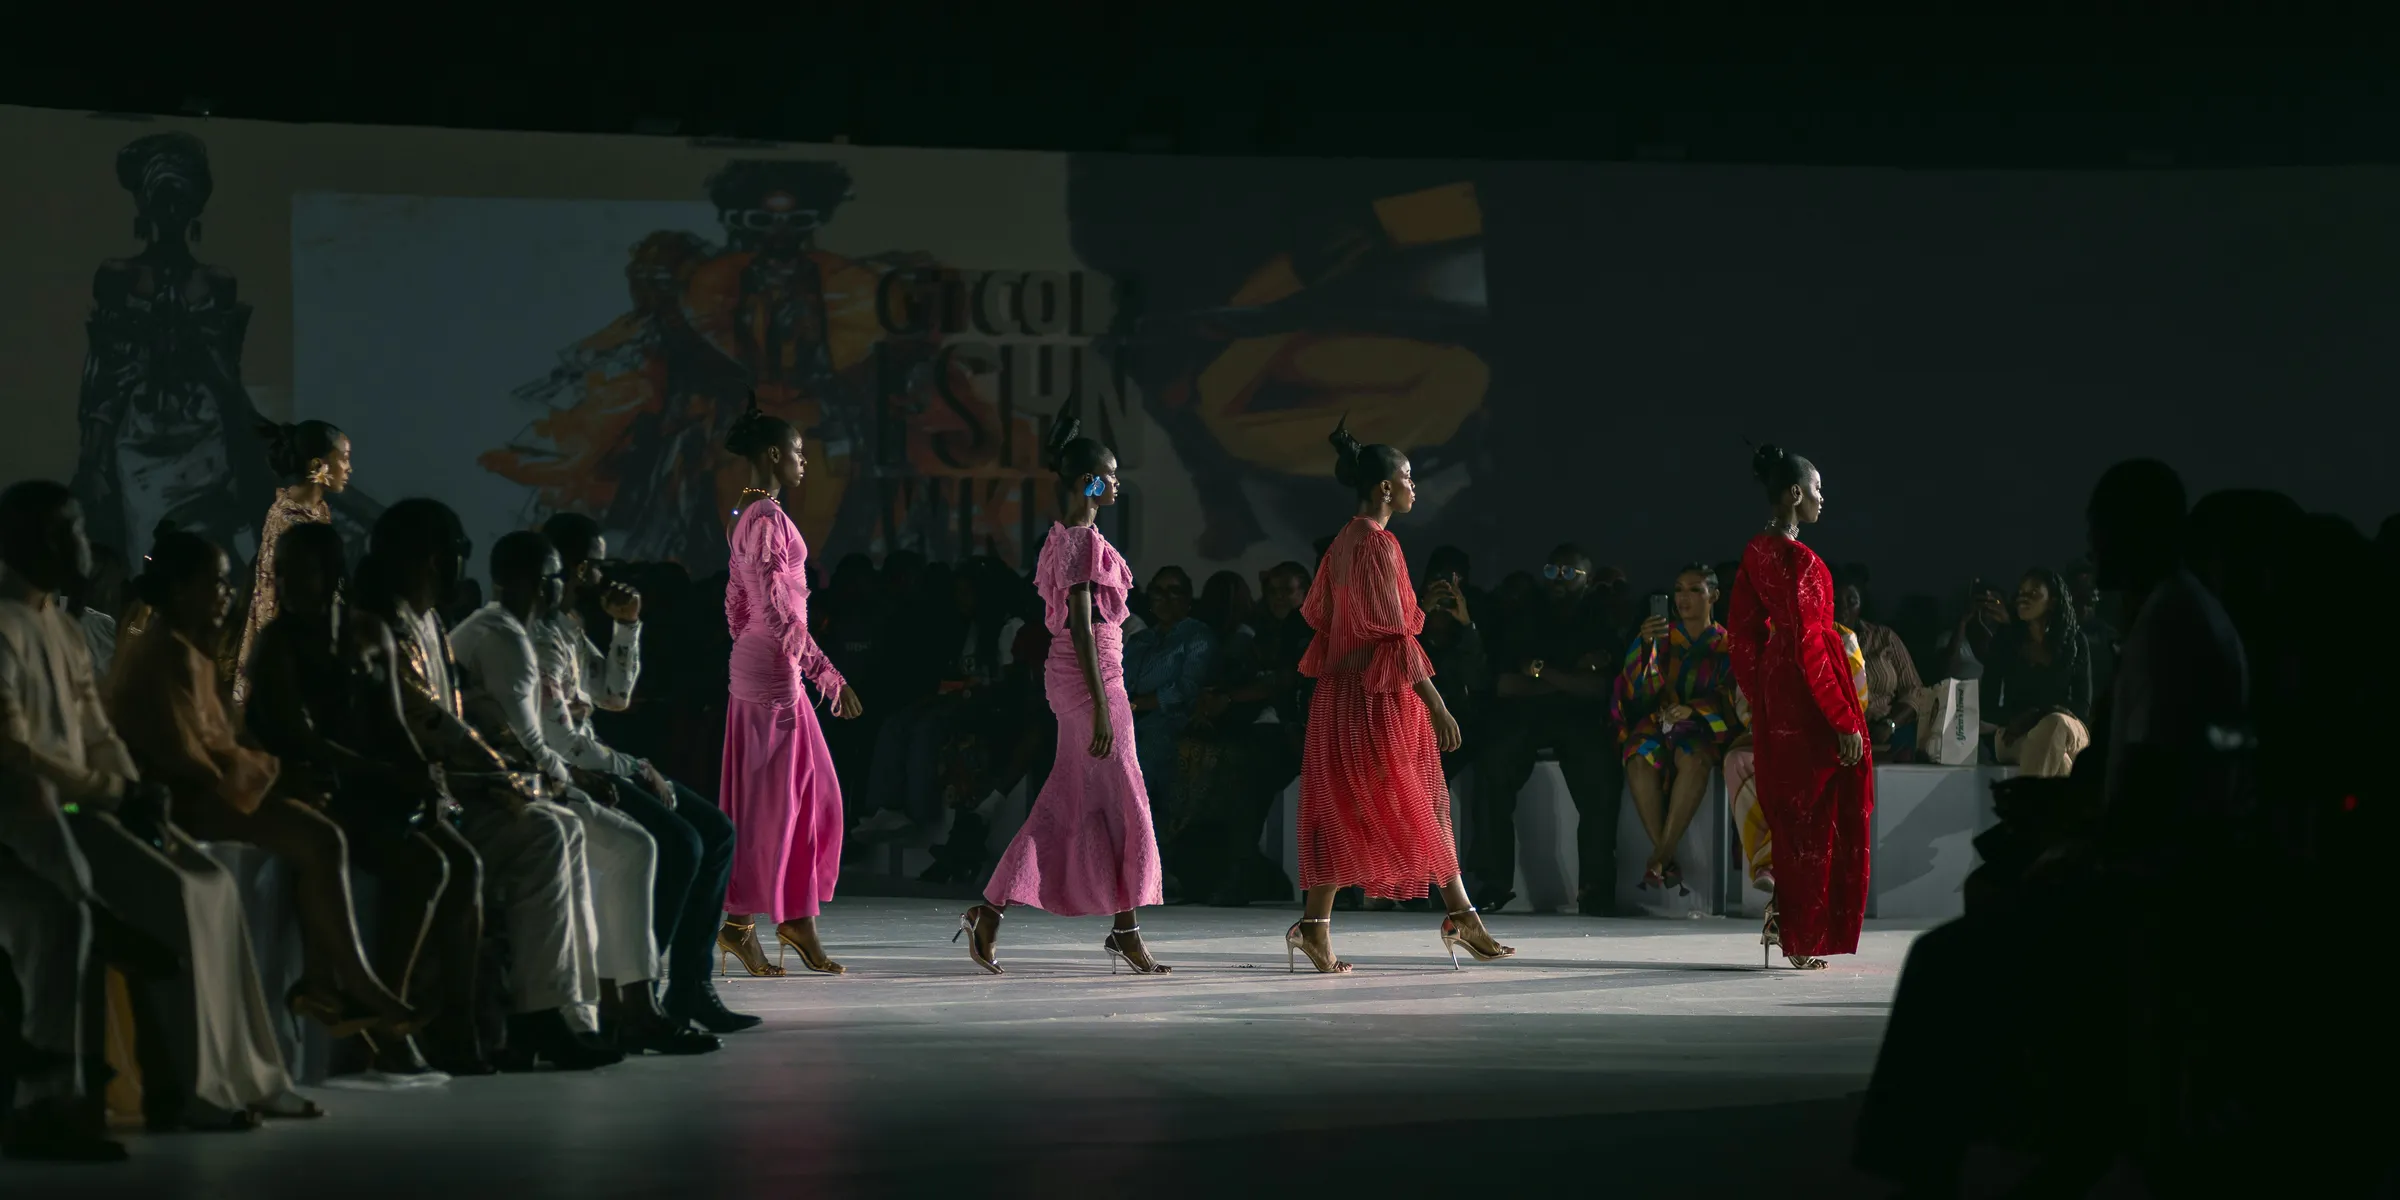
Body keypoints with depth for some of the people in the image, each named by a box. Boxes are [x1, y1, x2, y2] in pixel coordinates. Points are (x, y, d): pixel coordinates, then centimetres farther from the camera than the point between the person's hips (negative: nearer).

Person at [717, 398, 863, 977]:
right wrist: (828, 675, -22)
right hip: (776, 669, -10)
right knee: (770, 797, -4)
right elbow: (777, 610, -22)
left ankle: (797, 918, 13)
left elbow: (737, 604, 19)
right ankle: (739, 923, 0)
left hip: (755, 665, 10)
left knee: (811, 792, 11)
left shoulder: (750, 516, 14)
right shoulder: (768, 518, -16)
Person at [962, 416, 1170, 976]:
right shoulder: (1084, 540, -15)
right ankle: (1126, 930, 5)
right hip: (1090, 676, -10)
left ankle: (989, 914, 7)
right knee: (1121, 801, -1)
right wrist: (1101, 705, -22)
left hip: (1066, 675, 10)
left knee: (1062, 805, 10)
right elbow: (1081, 625, -20)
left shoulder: (1064, 536, 14)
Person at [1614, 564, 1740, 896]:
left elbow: (1729, 700, 3)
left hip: (1703, 728, -1)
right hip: (1657, 721, 1)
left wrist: (1691, 709, -16)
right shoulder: (1663, 637, 14)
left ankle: (1658, 859, -36)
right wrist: (1647, 644, -21)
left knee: (1692, 759, -39)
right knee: (1642, 758, -36)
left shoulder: (1725, 645, 12)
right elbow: (1639, 687, -3)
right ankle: (1666, 860, -33)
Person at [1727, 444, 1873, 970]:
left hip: (1774, 695, 9)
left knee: (1790, 811, 17)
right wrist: (1845, 721, -17)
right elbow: (1808, 648, -20)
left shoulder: (1755, 554, 8)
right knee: (1821, 816, 0)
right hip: (1810, 696, -9)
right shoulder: (1798, 559, -18)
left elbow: (1742, 636, 14)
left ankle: (1783, 920, 18)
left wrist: (1759, 701, 21)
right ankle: (1803, 939, 3)